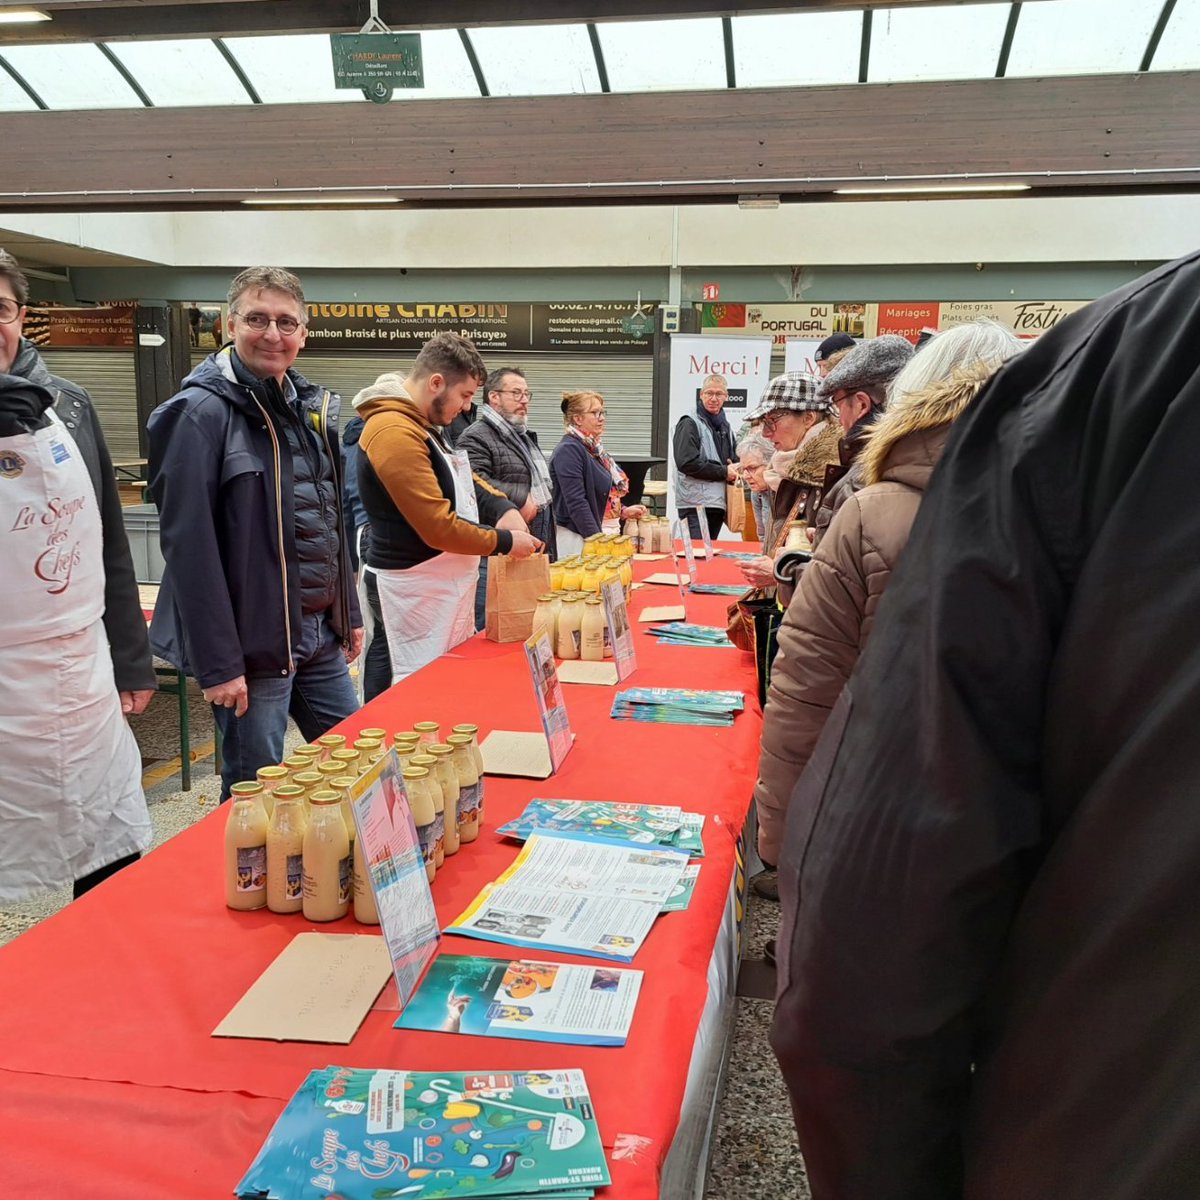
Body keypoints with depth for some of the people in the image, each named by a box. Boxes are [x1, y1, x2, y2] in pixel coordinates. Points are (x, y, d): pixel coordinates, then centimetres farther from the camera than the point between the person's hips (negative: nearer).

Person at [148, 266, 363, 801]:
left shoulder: (313, 406, 10)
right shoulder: (203, 412, -13)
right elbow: (189, 545, -17)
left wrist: (349, 614, 15)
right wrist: (217, 663, -19)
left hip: (321, 632, 7)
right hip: (254, 641, -7)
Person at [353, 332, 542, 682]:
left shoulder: (420, 424, 10)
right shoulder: (395, 432, -23)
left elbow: (460, 477, 21)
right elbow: (439, 527, -24)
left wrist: (502, 508, 0)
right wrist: (505, 542, -13)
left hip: (445, 577, 10)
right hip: (418, 584, -10)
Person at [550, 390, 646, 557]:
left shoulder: (594, 448, 14)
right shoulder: (568, 451, -14)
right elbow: (576, 503, -20)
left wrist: (623, 511, 10)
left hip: (604, 533, 9)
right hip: (579, 538, -9)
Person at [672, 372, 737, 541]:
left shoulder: (724, 426, 19)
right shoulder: (690, 423, -7)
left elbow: (734, 459, 30)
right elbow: (687, 463, -19)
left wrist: (733, 470, 4)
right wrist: (724, 472, -12)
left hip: (719, 501, 8)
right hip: (696, 504, -8)